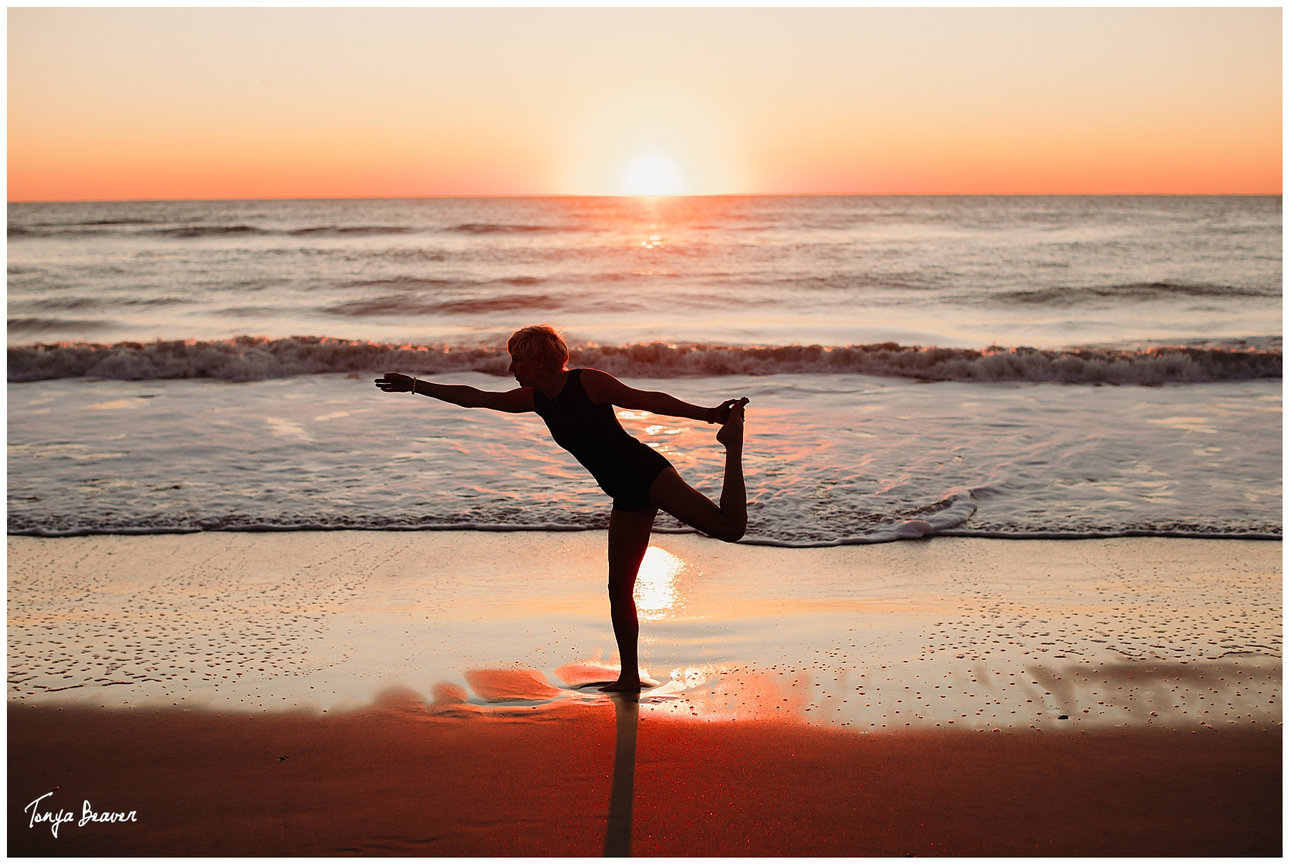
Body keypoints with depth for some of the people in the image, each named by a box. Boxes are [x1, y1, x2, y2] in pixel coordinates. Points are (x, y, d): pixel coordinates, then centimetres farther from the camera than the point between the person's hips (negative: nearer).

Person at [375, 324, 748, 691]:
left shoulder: (588, 382, -10)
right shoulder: (535, 399, 10)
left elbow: (650, 400, -9)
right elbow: (474, 397, 17)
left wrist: (707, 413, -14)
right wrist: (414, 385, 21)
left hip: (648, 473, -6)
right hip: (626, 497, 6)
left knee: (731, 527, -20)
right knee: (619, 589, 5)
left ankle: (733, 445, 3)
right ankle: (629, 677, 16)